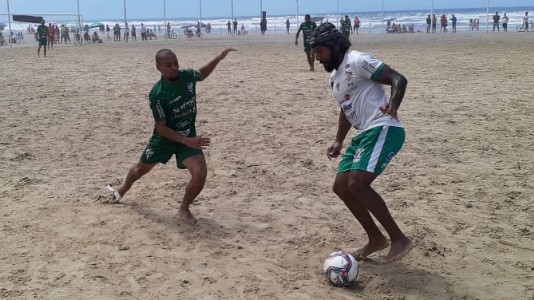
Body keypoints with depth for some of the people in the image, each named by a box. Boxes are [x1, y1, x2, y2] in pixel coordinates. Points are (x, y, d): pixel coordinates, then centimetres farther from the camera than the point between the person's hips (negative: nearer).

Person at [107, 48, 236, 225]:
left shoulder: (187, 76, -13)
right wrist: (186, 141, -32)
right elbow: (161, 128, -23)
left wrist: (219, 58, 0)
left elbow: (202, 74, 14)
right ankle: (123, 189, 55)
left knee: (200, 173, -19)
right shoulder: (157, 94, -27)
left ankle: (184, 208, 7)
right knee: (141, 168, 21)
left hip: (189, 135, 3)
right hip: (164, 138, -2)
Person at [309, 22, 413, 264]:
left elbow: (398, 79, -15)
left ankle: (399, 240, -11)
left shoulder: (357, 61, -8)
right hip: (365, 134, 10)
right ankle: (376, 238, 18)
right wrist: (338, 142, 28)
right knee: (341, 187, 7)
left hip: (383, 130, -10)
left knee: (357, 185, -21)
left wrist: (393, 105, -34)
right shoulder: (334, 77, 21)